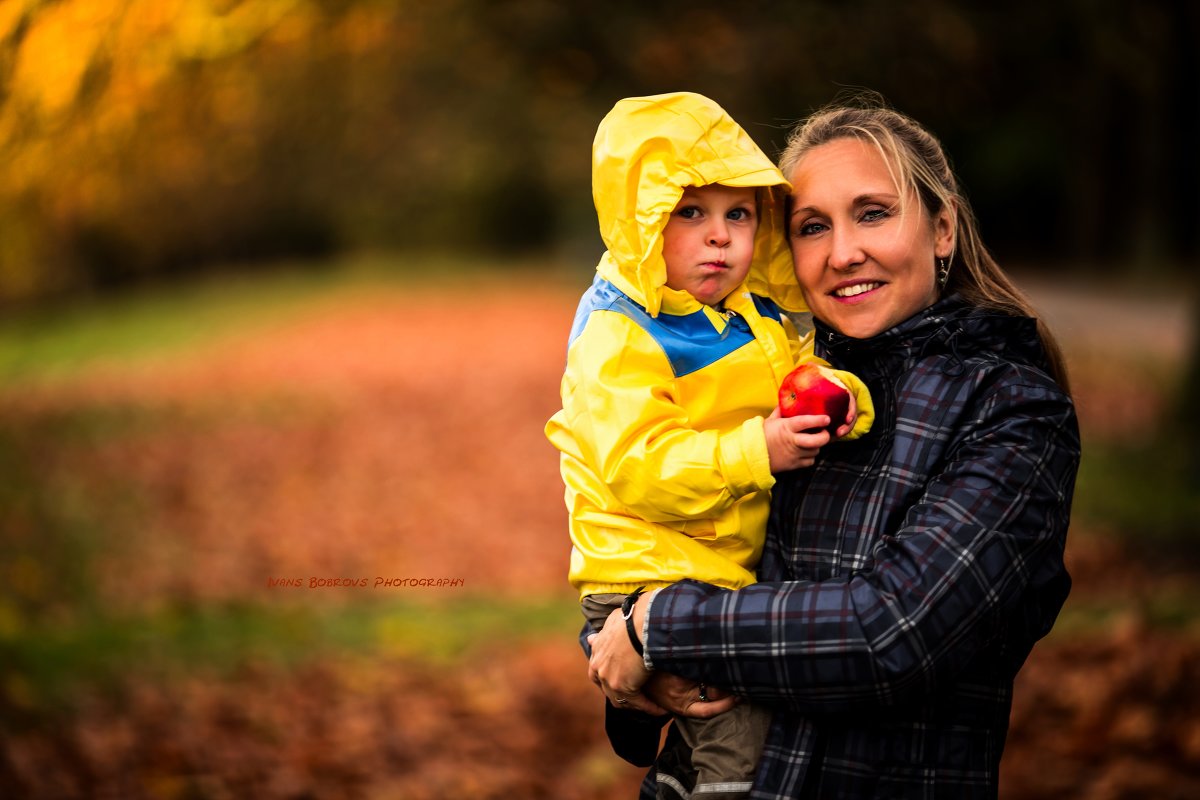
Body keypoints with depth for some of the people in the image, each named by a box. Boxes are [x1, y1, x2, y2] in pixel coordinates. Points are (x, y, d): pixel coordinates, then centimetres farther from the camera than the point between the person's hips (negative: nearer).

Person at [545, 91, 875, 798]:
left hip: (735, 565, 8)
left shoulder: (759, 314, 10)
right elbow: (639, 468, -23)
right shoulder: (619, 338, -15)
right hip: (653, 573, -8)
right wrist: (756, 452, -33)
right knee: (742, 724, -16)